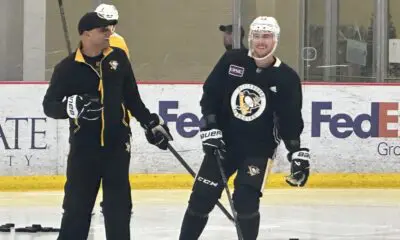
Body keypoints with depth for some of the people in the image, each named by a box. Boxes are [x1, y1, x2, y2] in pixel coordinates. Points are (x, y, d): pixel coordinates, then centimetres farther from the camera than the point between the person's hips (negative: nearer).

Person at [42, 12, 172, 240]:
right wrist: (71, 106, -24)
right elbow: (49, 106, -5)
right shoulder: (67, 68, -6)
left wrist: (151, 123, 11)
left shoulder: (118, 57, 4)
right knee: (77, 206, 0)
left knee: (118, 205, 6)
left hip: (117, 144, 2)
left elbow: (131, 97, 14)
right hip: (83, 146, -2)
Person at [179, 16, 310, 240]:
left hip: (258, 149, -2)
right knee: (201, 198, 2)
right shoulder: (231, 61, -5)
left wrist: (298, 153, -13)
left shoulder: (287, 78, -8)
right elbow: (210, 95, 0)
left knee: (246, 201, -16)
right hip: (223, 142, 2)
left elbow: (291, 121, -6)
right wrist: (210, 128, -9)